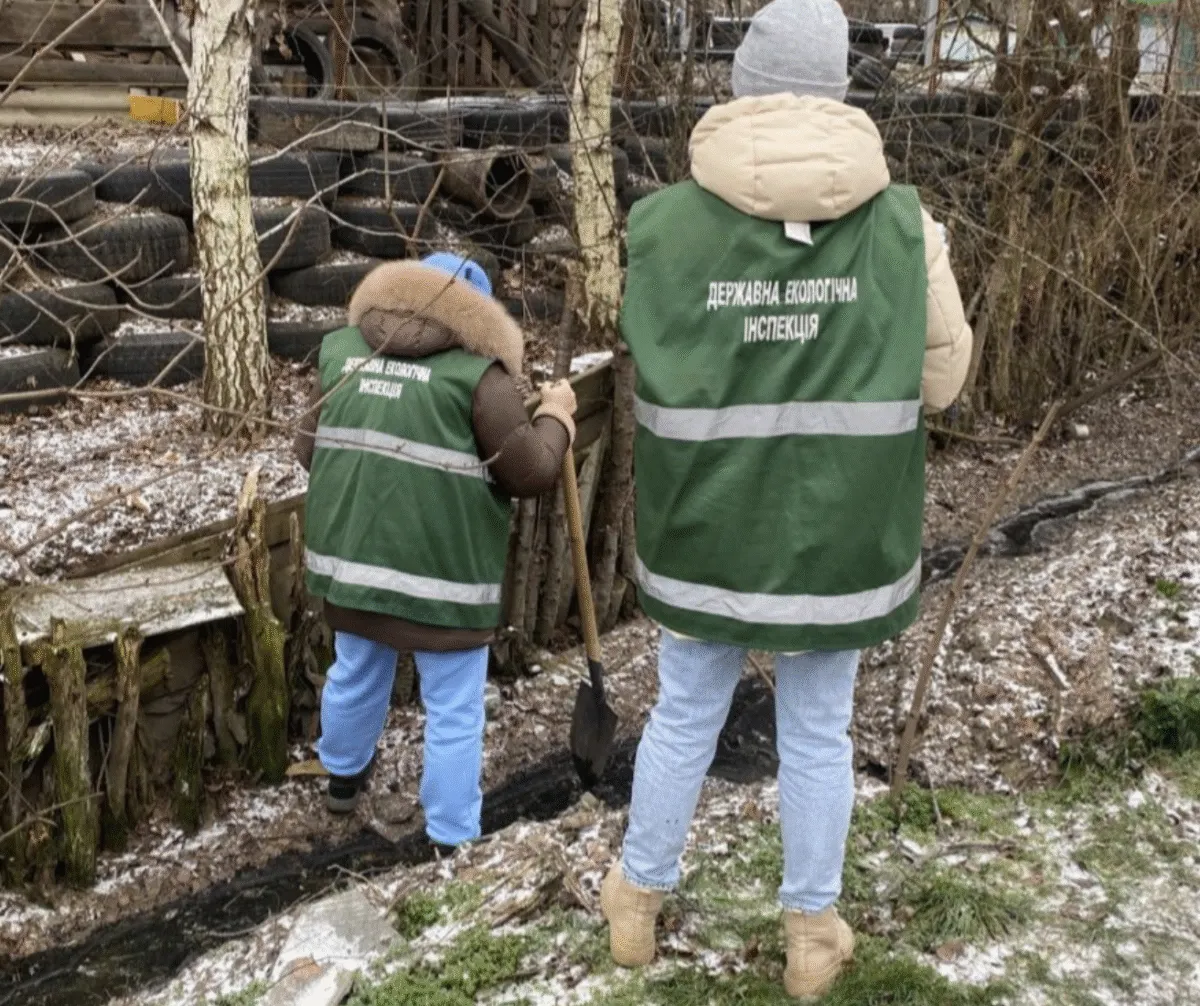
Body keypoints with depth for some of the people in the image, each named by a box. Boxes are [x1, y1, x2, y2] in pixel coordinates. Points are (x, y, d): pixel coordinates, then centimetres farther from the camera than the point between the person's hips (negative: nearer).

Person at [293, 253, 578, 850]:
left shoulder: (342, 349, 5)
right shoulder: (476, 371, -12)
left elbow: (307, 450, 13)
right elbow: (531, 473, -8)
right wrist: (556, 415, 9)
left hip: (349, 554, 6)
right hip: (441, 567, -6)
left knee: (355, 673, 28)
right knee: (454, 712, 8)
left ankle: (342, 776, 51)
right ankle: (453, 843, 18)